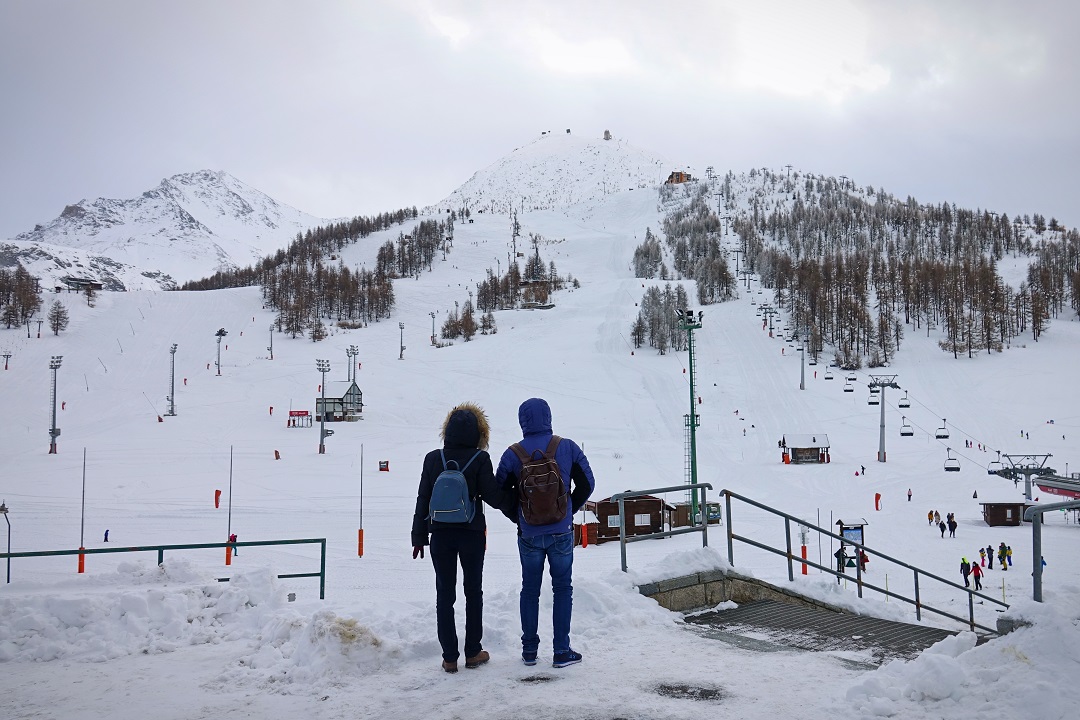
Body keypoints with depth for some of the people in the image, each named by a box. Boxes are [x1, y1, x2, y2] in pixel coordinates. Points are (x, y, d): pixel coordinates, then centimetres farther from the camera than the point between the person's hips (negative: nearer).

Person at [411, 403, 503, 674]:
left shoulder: (433, 458, -1)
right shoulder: (480, 459, -9)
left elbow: (423, 500, 1)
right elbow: (494, 498, -11)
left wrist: (419, 537, 7)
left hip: (440, 535, 2)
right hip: (471, 534, -1)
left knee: (444, 593, 7)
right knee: (473, 591, 13)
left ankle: (449, 657, 7)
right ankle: (473, 652, 17)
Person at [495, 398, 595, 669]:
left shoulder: (513, 454, -6)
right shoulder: (567, 447, -5)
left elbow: (500, 493, -2)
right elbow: (587, 483, 1)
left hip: (529, 534, 1)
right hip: (561, 532, 0)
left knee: (530, 590, 13)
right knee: (562, 588, 8)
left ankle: (529, 650, 18)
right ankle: (561, 651, 7)